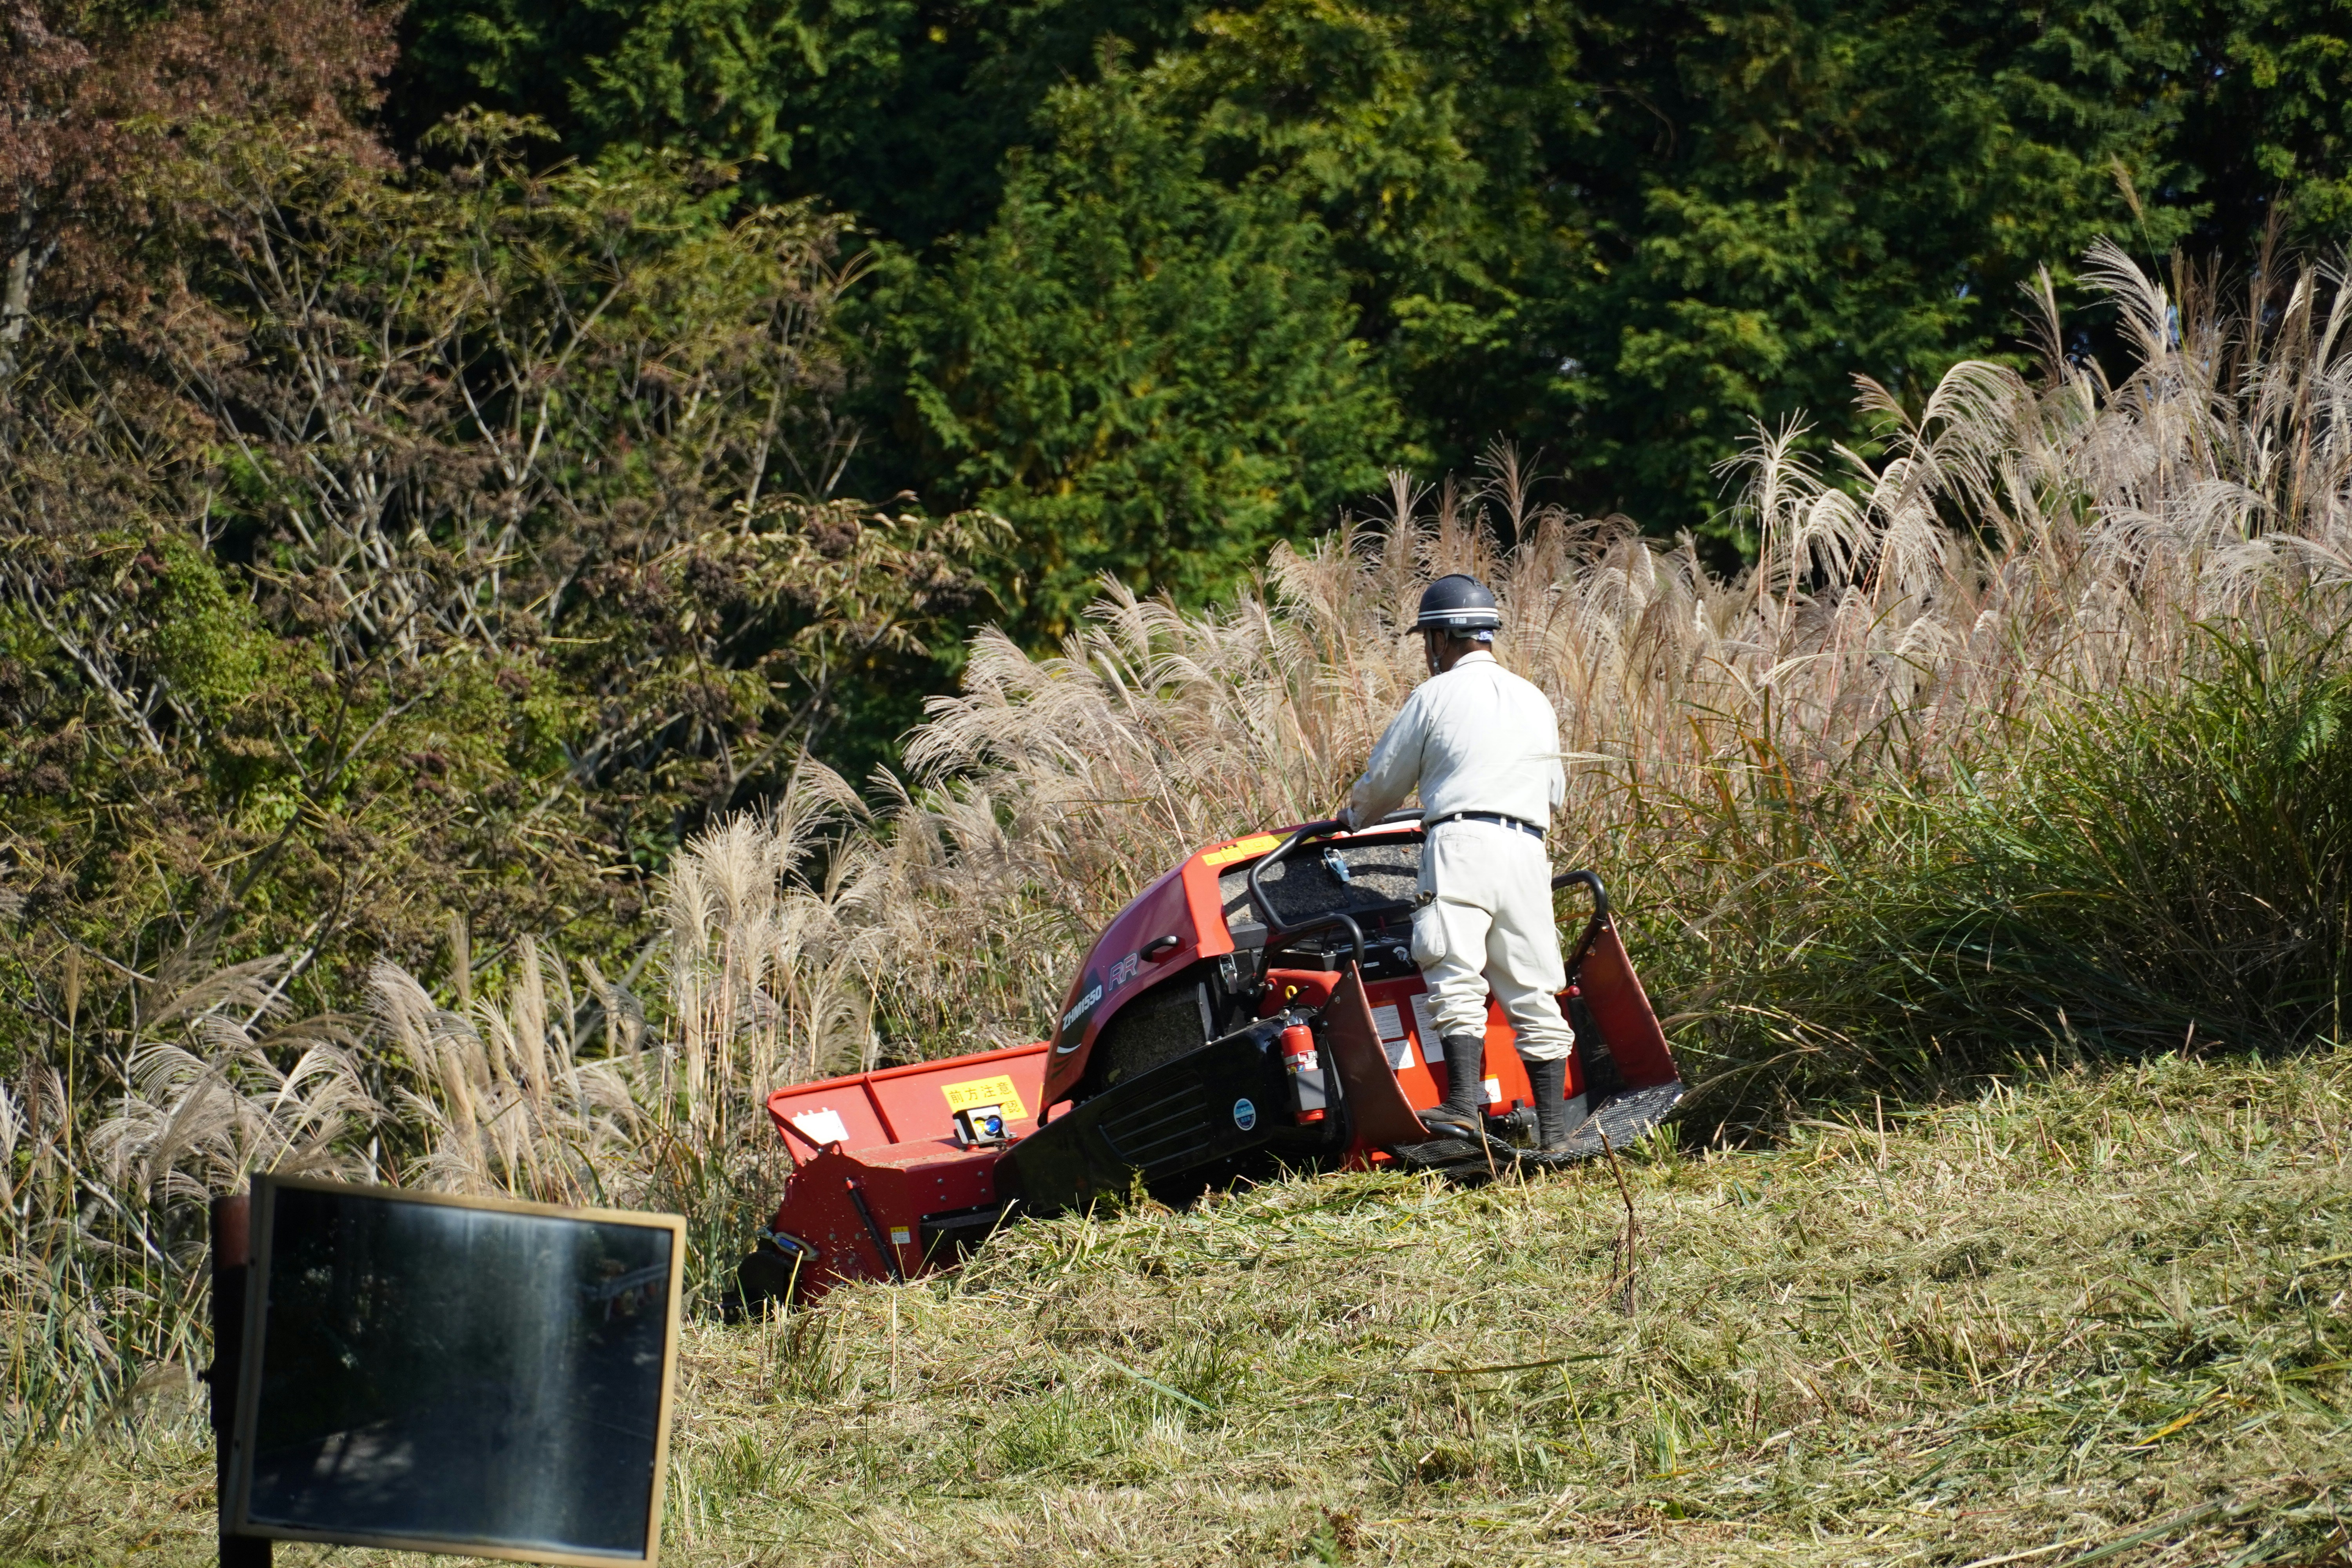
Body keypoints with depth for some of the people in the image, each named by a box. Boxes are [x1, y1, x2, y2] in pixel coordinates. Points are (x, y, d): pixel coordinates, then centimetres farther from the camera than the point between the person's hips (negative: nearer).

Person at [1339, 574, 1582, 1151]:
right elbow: (1555, 792, 34)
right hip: (1528, 851, 6)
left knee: (1457, 979, -17)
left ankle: (1464, 1106, -32)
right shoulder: (1535, 701, 24)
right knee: (1533, 993, 7)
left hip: (1460, 843, -6)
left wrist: (1352, 818, 35)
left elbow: (1384, 782, 13)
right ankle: (1554, 1128, 5)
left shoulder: (1436, 696, 6)